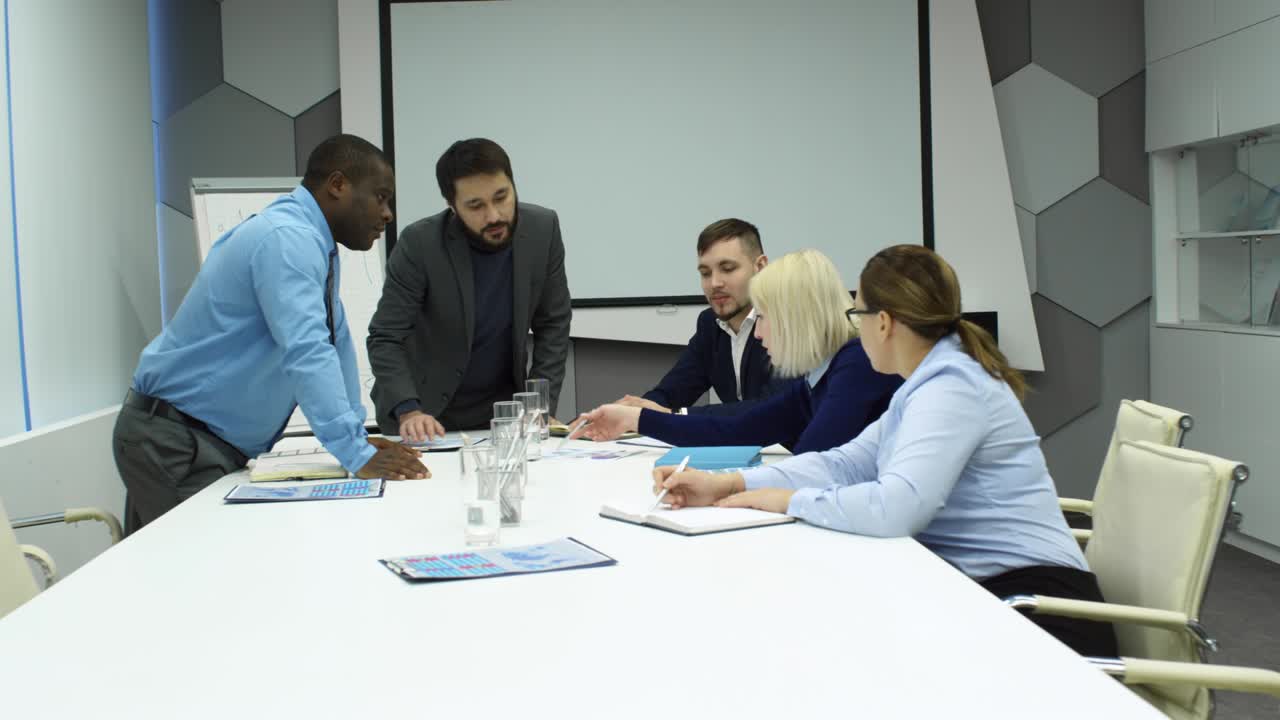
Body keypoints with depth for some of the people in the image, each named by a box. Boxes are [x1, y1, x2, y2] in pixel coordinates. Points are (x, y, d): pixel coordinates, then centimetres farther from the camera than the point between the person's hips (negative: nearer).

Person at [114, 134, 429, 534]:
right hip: (174, 443, -9)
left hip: (220, 443, 9)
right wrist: (358, 456, -34)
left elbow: (336, 342, 16)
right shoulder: (287, 239, -20)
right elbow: (306, 352, -30)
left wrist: (358, 437, 14)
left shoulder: (316, 244, 10)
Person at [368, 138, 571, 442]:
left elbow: (553, 325, -2)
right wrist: (408, 411, -31)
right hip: (427, 413, -1)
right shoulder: (419, 244, -17)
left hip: (502, 409, 1)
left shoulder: (543, 229, -8)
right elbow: (385, 338, -16)